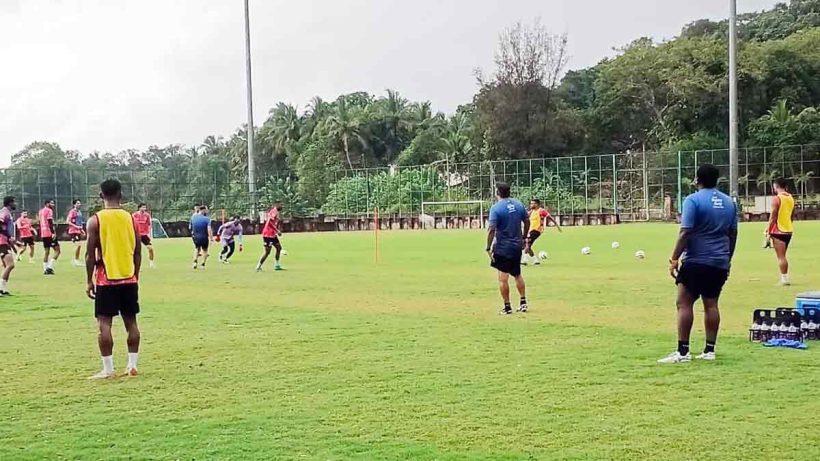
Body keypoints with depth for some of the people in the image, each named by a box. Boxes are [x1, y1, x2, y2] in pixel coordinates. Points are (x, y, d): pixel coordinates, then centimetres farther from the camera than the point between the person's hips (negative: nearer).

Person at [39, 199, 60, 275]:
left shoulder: (41, 211, 18)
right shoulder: (49, 210, -8)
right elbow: (50, 223, -18)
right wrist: (53, 233, -23)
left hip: (43, 234, 9)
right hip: (50, 233, -9)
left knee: (46, 251, 13)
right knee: (57, 250, -4)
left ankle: (45, 269, 10)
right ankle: (50, 267, -14)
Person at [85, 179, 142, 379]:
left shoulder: (95, 220, -7)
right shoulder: (130, 218, 3)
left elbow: (90, 254, -8)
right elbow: (138, 252, 6)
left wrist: (89, 281, 0)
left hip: (106, 280, -4)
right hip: (129, 279, 4)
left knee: (104, 323, -1)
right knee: (131, 321, 10)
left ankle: (108, 369, -3)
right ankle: (132, 365, 12)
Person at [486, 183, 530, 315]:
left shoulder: (496, 208, -14)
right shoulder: (518, 204, 3)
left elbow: (491, 229, -19)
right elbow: (527, 222, 11)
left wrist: (488, 248, -14)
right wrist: (523, 238, 24)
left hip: (502, 248, -6)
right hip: (517, 246, 6)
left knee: (503, 278, 0)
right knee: (517, 275, 20)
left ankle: (507, 307, 2)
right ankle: (523, 302, 22)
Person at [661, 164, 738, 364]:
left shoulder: (693, 200, -9)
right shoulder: (729, 202, 10)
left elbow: (685, 233, -15)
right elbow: (733, 234, 14)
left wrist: (674, 258, -11)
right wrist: (727, 259, 24)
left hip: (696, 261, -6)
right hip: (720, 263, 6)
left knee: (684, 303, -3)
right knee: (711, 305, 10)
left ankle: (683, 351, -7)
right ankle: (710, 350, 11)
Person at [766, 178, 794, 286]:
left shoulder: (776, 198, -13)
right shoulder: (791, 198, 11)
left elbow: (773, 217, -15)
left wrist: (768, 232, -10)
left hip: (779, 231, -8)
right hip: (789, 230, 8)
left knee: (781, 256, -4)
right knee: (782, 256, 17)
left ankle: (784, 279, -6)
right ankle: (785, 278, 18)